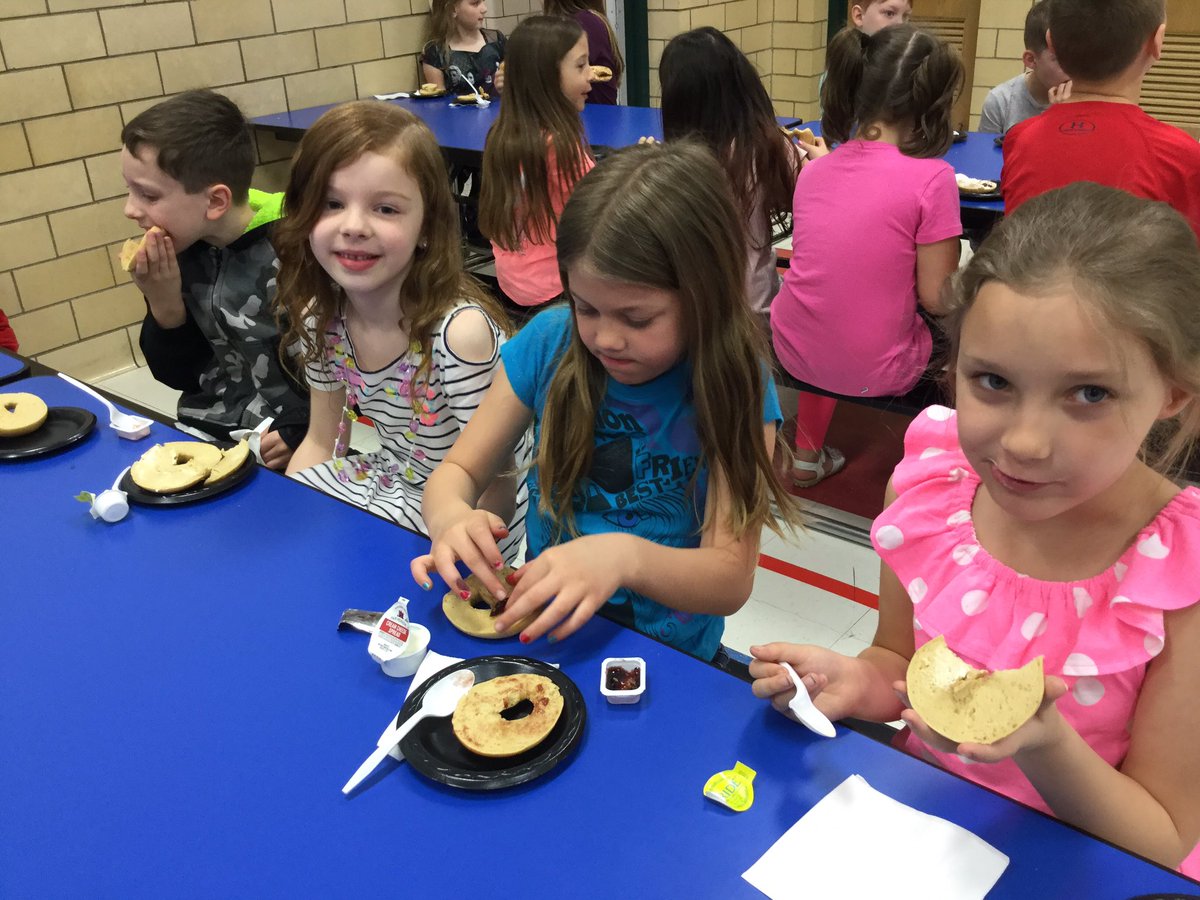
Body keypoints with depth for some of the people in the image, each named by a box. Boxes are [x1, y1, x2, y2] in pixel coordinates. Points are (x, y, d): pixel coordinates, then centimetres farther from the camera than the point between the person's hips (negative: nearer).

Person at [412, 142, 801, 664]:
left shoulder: (735, 387, -13)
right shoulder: (548, 343, -7)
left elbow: (731, 580, -16)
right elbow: (458, 470, 0)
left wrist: (626, 556, -36)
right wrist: (451, 516, -25)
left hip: (671, 660, -2)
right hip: (539, 634, 2)